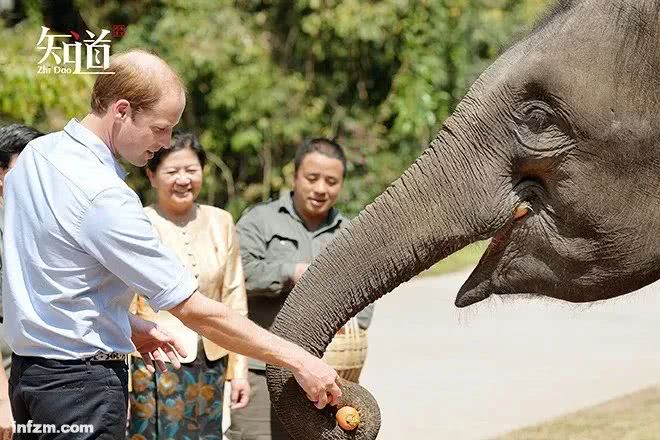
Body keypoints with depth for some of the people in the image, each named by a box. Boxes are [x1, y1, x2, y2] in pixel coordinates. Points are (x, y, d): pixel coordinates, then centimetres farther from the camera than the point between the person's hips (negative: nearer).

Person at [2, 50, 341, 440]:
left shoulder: (36, 153, 5)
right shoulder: (105, 198, -23)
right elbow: (194, 309, -22)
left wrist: (129, 326, 11)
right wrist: (298, 359, -17)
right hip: (83, 382, -9)